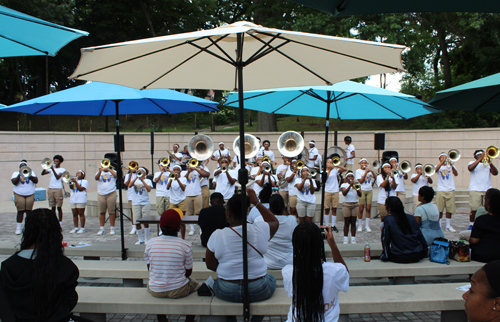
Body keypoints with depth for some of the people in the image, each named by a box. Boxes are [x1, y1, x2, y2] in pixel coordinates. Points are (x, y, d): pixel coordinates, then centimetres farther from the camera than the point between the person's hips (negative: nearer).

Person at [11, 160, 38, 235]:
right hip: (19, 195, -1)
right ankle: (18, 229, 2)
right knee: (20, 212, -4)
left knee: (29, 211, 1)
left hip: (30, 195, 1)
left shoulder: (31, 172, 12)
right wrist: (19, 175, -17)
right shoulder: (16, 173, 10)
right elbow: (14, 182, -8)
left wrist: (29, 176, -19)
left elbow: (36, 181, -3)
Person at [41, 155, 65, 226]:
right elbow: (42, 173, 5)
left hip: (58, 189, -5)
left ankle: (60, 223, 3)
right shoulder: (51, 168, 16)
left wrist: (53, 169, -19)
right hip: (50, 189, 5)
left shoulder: (62, 169, 2)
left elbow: (57, 177, -14)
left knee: (59, 207, -2)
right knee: (52, 207, 7)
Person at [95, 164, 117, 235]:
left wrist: (109, 169, -12)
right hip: (101, 194, 2)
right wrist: (100, 171, -23)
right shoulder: (99, 172, 14)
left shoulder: (113, 171, 10)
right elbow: (96, 178, -7)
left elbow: (116, 176, -12)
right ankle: (101, 228, 13)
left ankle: (112, 228, 5)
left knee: (111, 212, -2)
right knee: (102, 212, 5)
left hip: (111, 194, -2)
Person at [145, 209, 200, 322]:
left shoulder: (150, 243, -9)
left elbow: (150, 269, 3)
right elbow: (188, 272, -6)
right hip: (178, 291, -2)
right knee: (196, 286, 29)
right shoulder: (186, 246, -15)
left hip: (155, 290, 3)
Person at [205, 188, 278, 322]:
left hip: (226, 293, 0)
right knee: (270, 277, 33)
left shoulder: (216, 235, -13)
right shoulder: (260, 229, -13)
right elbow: (275, 222, 10)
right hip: (259, 292, 0)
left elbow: (211, 265, -2)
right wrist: (257, 202, 9)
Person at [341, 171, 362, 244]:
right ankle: (345, 239, 10)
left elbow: (360, 195, -5)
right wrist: (350, 185, -23)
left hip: (355, 204, 2)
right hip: (346, 205, -2)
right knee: (347, 223, 3)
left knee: (353, 223, 6)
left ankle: (353, 239, 12)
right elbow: (344, 193, -16)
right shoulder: (344, 185, 3)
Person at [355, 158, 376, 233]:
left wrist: (372, 171, -12)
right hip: (362, 190, -3)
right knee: (361, 208, -1)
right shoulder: (358, 171, 2)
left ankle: (367, 226, 8)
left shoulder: (369, 170, 13)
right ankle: (360, 226, 9)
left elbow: (376, 177, 0)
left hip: (369, 190, 3)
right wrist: (366, 173, -13)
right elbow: (360, 181, -10)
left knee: (368, 208, 1)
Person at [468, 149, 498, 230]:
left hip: (487, 190, 3)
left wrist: (490, 163, -12)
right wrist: (480, 159, -15)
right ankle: (471, 225, 4)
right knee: (474, 209, -7)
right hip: (475, 190, -3)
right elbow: (470, 168, -14)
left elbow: (495, 173, 3)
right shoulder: (472, 163, 10)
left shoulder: (488, 164, 18)